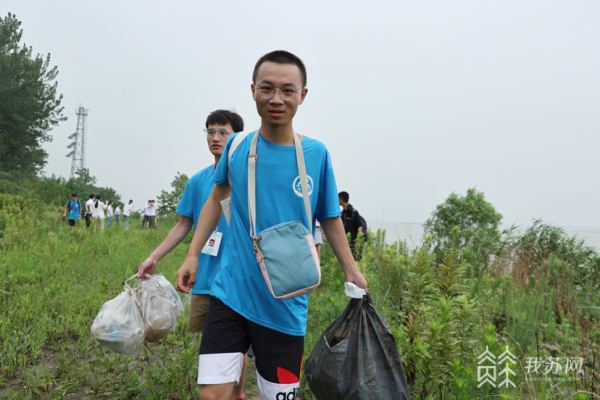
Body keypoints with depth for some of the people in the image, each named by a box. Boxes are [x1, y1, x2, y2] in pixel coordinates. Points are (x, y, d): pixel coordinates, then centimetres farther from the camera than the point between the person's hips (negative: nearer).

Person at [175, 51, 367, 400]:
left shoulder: (317, 154, -5)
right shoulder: (237, 146, -3)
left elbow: (330, 218, 6)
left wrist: (352, 271, -1)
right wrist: (193, 255, 7)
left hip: (286, 308, 0)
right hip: (230, 295, 0)